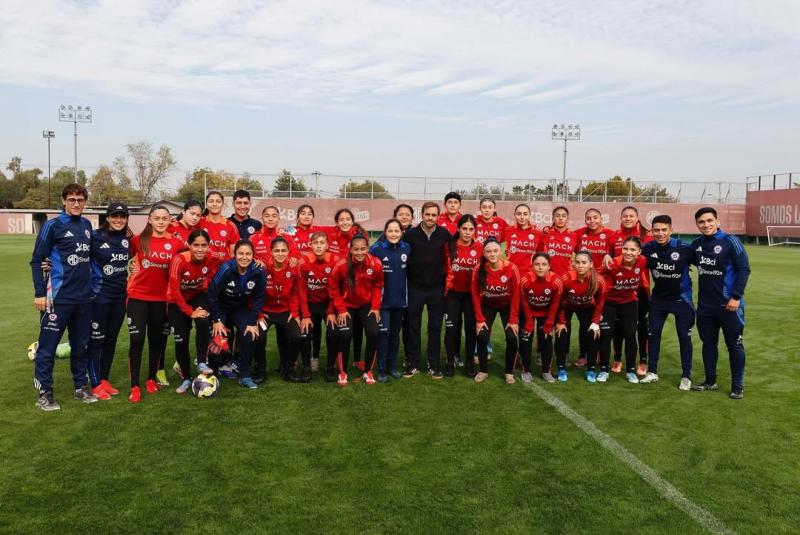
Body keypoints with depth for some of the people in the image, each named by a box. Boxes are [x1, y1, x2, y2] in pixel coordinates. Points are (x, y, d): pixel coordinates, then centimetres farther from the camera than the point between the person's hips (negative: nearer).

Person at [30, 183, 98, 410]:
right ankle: (44, 393, 11)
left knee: (80, 345, 13)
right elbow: (36, 260, -4)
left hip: (84, 297, 5)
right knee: (48, 346, 0)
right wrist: (39, 293, -10)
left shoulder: (87, 225, 10)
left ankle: (81, 387, 24)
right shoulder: (52, 226, -5)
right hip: (58, 297, -5)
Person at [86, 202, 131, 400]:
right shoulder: (96, 237, -10)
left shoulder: (127, 238, 6)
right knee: (96, 339, 2)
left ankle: (105, 380, 24)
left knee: (111, 339, 12)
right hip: (100, 295, -5)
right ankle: (96, 384, 11)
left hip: (120, 295, 6)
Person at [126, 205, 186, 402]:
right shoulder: (138, 240, -5)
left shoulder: (176, 243, -3)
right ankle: (134, 386, 4)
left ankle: (152, 379, 30)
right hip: (138, 297, -2)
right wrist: (133, 270, -2)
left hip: (161, 298, 2)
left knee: (156, 339, 12)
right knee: (137, 340, -4)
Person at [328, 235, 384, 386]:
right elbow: (333, 288, -10)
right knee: (345, 334, -19)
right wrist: (341, 309, -12)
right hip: (347, 305, -2)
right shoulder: (341, 265, -24)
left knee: (373, 333, -14)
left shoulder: (376, 264, -19)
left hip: (367, 305, 2)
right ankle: (343, 372, 3)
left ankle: (368, 371, 8)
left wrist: (375, 306, -6)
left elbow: (378, 286, -1)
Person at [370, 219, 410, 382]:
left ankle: (392, 366, 25)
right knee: (383, 333, -3)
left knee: (395, 333, 13)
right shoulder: (376, 248, -12)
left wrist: (404, 290, 10)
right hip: (383, 299, -4)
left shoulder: (407, 248, -1)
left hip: (400, 298, 4)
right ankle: (382, 369, 8)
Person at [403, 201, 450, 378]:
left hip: (437, 289, 1)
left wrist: (445, 279, 5)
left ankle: (434, 365, 18)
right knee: (413, 327, 7)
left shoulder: (445, 234, -2)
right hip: (415, 288, -1)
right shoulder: (411, 234, -5)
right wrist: (407, 280, 0)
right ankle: (412, 364, 18)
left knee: (435, 328, 7)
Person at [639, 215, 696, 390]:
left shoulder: (684, 248, -21)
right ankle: (652, 372, 22)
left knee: (684, 337, 4)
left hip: (681, 298, -3)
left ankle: (686, 376, 18)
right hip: (658, 298, 3)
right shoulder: (648, 248, -12)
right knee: (653, 334, 8)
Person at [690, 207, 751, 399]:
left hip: (729, 304, -5)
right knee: (708, 344, 13)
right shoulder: (696, 244, 5)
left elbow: (744, 269, -11)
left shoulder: (730, 241, -10)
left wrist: (736, 297, -16)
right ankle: (710, 381, 27)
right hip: (705, 305, 5)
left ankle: (737, 386, 16)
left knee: (734, 345, 5)